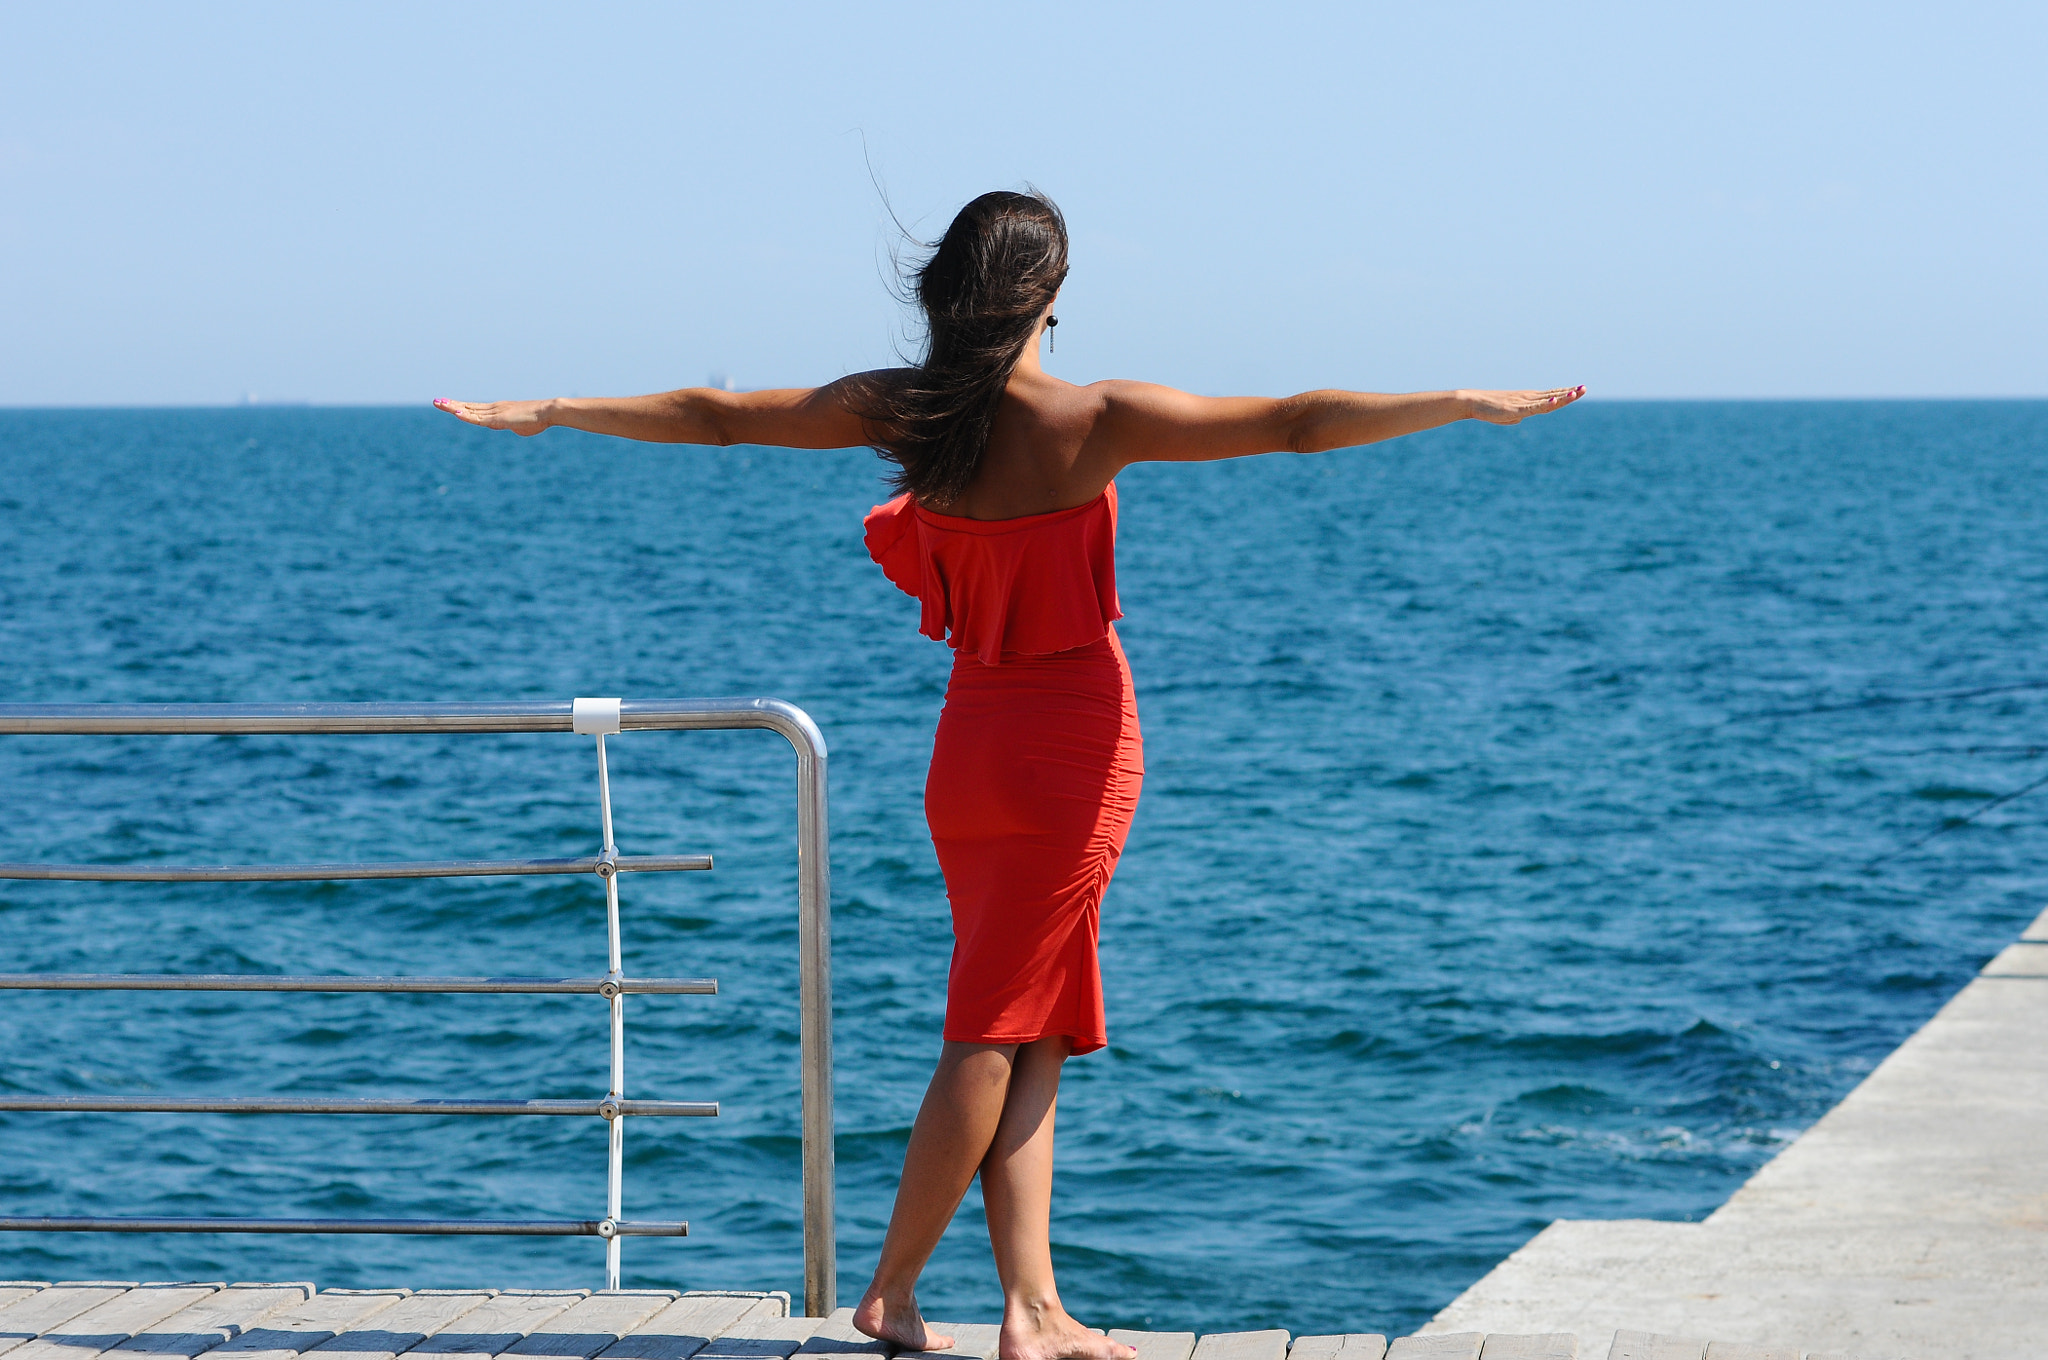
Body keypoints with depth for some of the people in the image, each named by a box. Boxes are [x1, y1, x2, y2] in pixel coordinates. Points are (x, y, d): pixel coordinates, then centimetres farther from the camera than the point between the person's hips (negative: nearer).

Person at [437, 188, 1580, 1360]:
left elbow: (710, 416, 6)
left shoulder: (900, 410, -2)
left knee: (1031, 1039, 9)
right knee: (996, 1035, 1)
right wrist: (1473, 403, -14)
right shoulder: (1093, 420, -15)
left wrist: (541, 414, 18)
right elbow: (1296, 424, -18)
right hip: (1076, 736, -5)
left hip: (975, 735, 6)